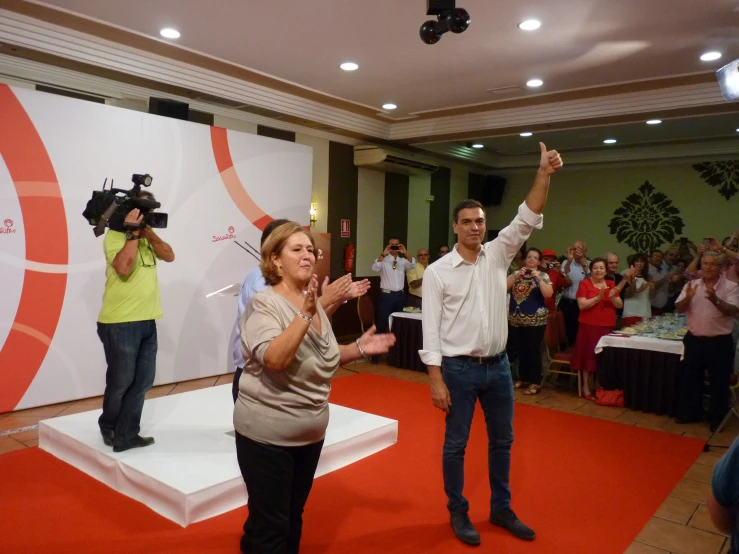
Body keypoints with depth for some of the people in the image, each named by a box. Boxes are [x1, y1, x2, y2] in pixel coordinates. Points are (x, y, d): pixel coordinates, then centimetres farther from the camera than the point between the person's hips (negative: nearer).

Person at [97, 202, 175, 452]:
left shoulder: (147, 236, 13)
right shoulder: (115, 235, -10)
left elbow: (169, 256, 1)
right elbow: (123, 267, -25)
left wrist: (148, 232, -9)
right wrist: (133, 232, -20)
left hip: (146, 321, 7)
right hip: (120, 323, -7)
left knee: (142, 380, 10)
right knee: (121, 382, 8)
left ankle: (125, 436, 21)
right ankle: (109, 428, 33)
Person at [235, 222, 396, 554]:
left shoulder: (315, 303, 6)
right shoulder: (264, 304, -17)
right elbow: (274, 359, -32)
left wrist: (358, 349, 2)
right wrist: (304, 314, -34)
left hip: (310, 433, 8)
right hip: (268, 435, -7)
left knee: (292, 517, 22)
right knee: (271, 525, 6)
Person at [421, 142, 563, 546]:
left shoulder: (498, 255, 2)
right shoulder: (437, 271, -9)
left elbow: (526, 220, -8)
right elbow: (431, 328, -11)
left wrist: (544, 174, -20)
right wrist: (436, 380, -14)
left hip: (498, 365, 5)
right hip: (459, 368, -4)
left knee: (502, 440, 16)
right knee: (456, 444, 9)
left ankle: (501, 509, 35)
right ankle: (458, 513, 28)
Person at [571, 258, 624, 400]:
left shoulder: (611, 284, 11)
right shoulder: (584, 283, -4)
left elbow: (620, 305, 6)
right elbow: (581, 305, -13)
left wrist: (612, 297, -13)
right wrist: (598, 298, -22)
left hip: (608, 326, 5)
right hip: (589, 326, -4)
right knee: (588, 355, -2)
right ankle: (586, 387, 8)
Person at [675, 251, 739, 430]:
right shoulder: (692, 285, 4)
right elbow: (679, 309, 0)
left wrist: (716, 300, -37)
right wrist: (687, 298, -21)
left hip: (719, 342, -3)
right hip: (694, 340, 4)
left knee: (719, 382, 6)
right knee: (691, 378, 14)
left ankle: (717, 418, 20)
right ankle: (691, 412, 28)